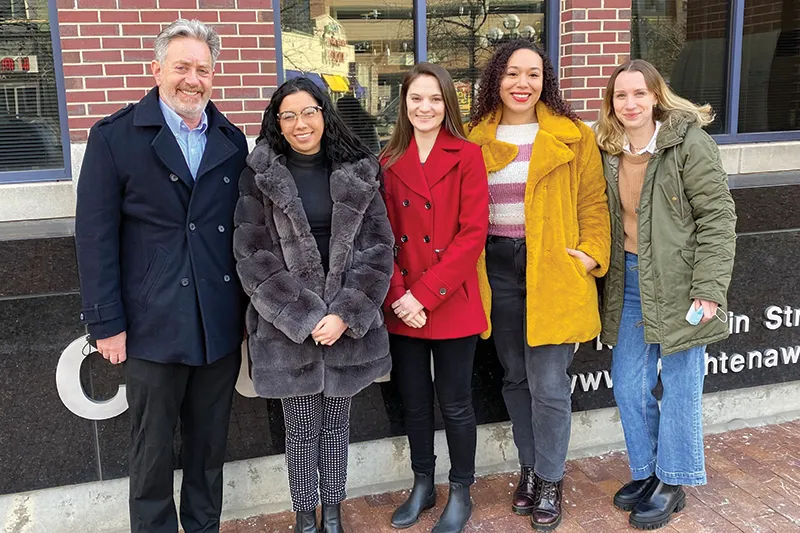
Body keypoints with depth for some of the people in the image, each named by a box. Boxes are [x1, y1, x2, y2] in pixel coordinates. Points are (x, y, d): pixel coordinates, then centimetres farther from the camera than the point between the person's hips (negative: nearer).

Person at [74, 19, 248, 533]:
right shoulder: (114, 137, -4)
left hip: (222, 327, 3)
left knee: (210, 444, 16)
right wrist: (107, 323, -10)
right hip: (153, 328, -3)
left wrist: (249, 307, 6)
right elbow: (96, 237, -7)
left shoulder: (232, 141, 7)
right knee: (153, 449, 11)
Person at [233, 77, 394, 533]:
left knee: (337, 422, 14)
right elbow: (253, 256, -7)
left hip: (348, 322, 2)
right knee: (303, 428, 8)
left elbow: (378, 248, -1)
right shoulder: (260, 176, -3)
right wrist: (305, 318, -13)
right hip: (288, 326, -2)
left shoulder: (357, 172, 2)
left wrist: (345, 314, -11)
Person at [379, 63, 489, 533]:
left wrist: (425, 294, -16)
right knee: (414, 402, 15)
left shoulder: (467, 156, -5)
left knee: (454, 404, 8)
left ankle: (461, 492, 28)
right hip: (402, 309, 4)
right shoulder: (389, 161, 6)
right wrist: (397, 296, -10)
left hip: (452, 304, -3)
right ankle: (423, 486, 34)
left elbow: (473, 234, -12)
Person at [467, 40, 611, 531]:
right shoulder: (476, 139, 7)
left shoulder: (573, 136, 0)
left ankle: (550, 482, 19)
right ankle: (530, 469, 32)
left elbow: (593, 201, 1)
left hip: (552, 270, -3)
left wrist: (592, 252, -12)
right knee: (516, 378, 14)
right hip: (497, 269, 3)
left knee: (548, 384, -1)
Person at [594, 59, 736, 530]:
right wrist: (603, 272, 7)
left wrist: (708, 291, -17)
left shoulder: (689, 142, -11)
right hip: (630, 280, 6)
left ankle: (673, 483, 22)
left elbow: (718, 217, -13)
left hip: (677, 282, -5)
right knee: (627, 382, 10)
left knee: (679, 383, 6)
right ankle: (646, 472, 30)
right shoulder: (608, 151, 6)